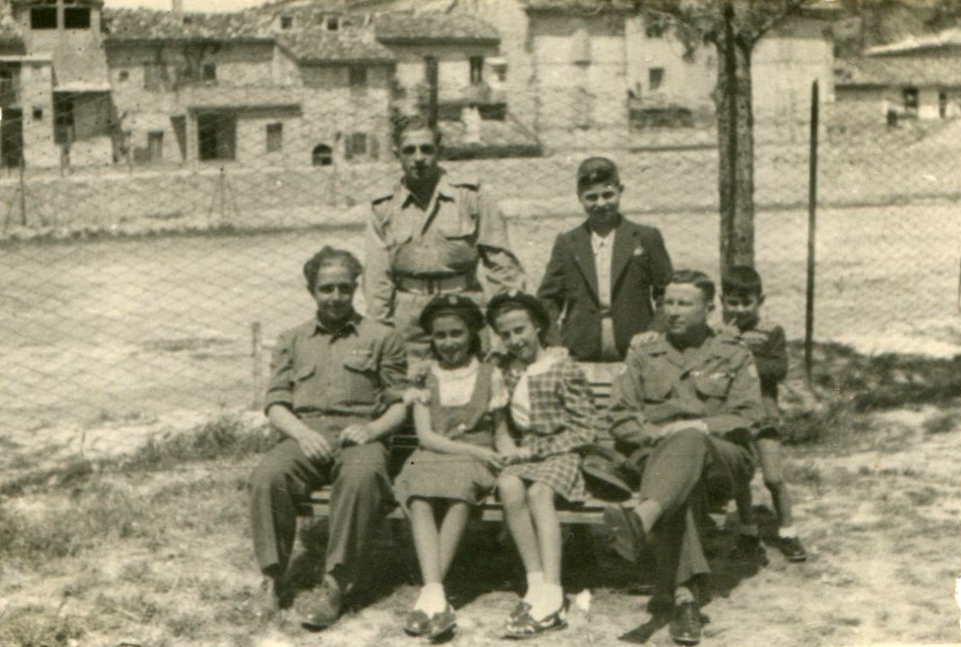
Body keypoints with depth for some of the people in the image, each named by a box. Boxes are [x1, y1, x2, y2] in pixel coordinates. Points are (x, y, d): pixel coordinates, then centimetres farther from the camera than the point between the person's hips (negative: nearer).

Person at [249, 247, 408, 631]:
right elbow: (275, 404, 14)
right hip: (304, 434, 2)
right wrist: (302, 433, -8)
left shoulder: (381, 339, 18)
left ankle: (335, 585, -34)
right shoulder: (293, 340, 23)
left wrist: (373, 428, -10)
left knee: (361, 479, -38)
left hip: (358, 436, -2)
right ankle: (273, 579, -20)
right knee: (266, 478, -32)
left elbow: (401, 404, 12)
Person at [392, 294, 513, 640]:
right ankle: (435, 594, -47)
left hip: (475, 462, -1)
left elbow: (500, 432, 15)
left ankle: (428, 596, -39)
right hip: (431, 458, 1)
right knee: (419, 500, -33)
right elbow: (425, 435, 3)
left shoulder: (490, 375, 13)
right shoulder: (425, 377, 13)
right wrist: (474, 449, -9)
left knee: (460, 494, -36)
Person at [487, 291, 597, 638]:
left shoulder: (564, 370, -4)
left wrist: (533, 450, -12)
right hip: (523, 452, 4)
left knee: (539, 492, -35)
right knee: (508, 486, -30)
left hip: (561, 453, -4)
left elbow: (584, 430, -7)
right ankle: (536, 585, -30)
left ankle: (552, 594, -40)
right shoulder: (507, 371, 13)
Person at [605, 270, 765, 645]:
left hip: (722, 459, -1)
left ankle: (642, 517, -69)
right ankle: (684, 594, -51)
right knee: (673, 488, -39)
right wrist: (655, 433, -6)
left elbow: (747, 420, 5)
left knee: (689, 440, -40)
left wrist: (700, 426, -11)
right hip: (658, 454, 2)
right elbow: (620, 420, 14)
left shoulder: (735, 357, 19)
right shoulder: (644, 358, 24)